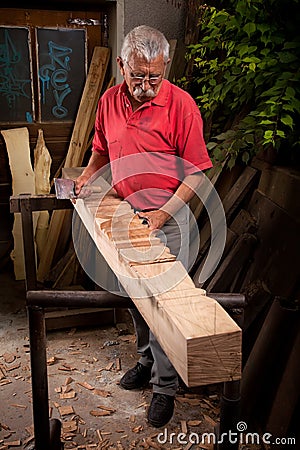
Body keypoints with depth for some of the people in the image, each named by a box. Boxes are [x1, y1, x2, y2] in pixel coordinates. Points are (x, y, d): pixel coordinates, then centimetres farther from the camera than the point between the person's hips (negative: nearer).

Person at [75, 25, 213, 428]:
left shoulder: (181, 104, -15)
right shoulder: (109, 101, 1)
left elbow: (196, 172, -13)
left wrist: (163, 214, -20)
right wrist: (88, 173, 2)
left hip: (168, 218, -5)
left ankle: (165, 387, 16)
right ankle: (147, 359, 39)